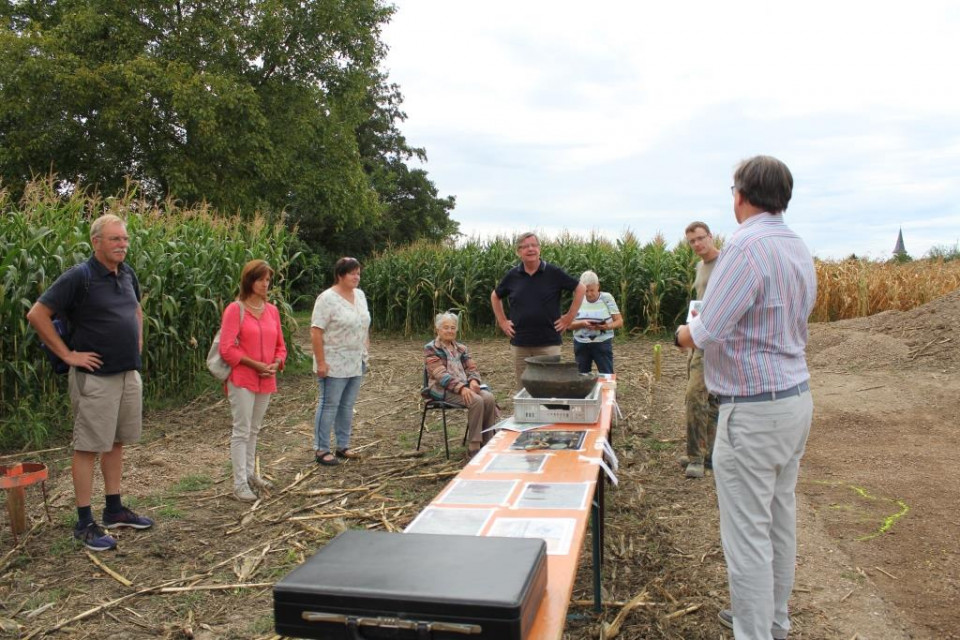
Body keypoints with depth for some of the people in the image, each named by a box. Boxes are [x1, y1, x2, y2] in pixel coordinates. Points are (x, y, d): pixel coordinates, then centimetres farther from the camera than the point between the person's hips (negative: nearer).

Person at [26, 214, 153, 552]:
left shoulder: (128, 274, 7)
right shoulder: (79, 277, -15)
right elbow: (37, 314, -16)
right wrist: (67, 354, -15)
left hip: (129, 372, 7)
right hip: (95, 376, -7)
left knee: (116, 442, 15)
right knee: (88, 447, 1)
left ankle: (114, 510, 27)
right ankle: (84, 523, 11)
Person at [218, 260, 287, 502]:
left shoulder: (272, 310, 8)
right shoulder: (235, 310, -10)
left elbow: (280, 346, 14)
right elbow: (227, 349, -15)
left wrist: (276, 364, -5)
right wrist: (255, 365, -17)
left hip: (266, 380, 6)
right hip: (242, 380, -6)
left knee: (254, 430, 17)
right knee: (242, 431, -2)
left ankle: (250, 474, 29)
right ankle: (240, 483, 6)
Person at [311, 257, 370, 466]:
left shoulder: (360, 295, 9)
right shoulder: (327, 298, -14)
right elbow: (316, 331, -17)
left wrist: (366, 351, 13)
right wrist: (320, 362, -19)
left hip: (356, 363, 7)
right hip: (334, 364, -7)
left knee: (347, 406, 14)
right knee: (329, 406, 0)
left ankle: (343, 446, 24)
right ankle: (321, 450, 10)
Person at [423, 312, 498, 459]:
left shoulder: (461, 348, 19)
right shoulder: (430, 349, -1)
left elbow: (472, 368, 13)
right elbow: (440, 374, -13)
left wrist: (473, 381, -12)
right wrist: (461, 388, -25)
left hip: (465, 386, 6)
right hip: (444, 389, -6)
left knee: (489, 398, -24)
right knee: (476, 401, -31)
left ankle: (487, 441, -16)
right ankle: (473, 447, -26)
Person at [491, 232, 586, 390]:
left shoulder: (554, 273, -2)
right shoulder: (512, 276, 5)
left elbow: (580, 289, 4)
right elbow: (495, 296, 21)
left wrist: (569, 317, 0)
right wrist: (502, 321, 12)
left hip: (548, 343, -2)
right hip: (520, 343, 3)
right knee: (522, 389, 8)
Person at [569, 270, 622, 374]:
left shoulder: (607, 298, -3)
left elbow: (619, 321, -4)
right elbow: (570, 324, 1)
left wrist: (608, 326, -25)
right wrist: (582, 323, -20)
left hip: (602, 343, -2)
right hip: (581, 344, 3)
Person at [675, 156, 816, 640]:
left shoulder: (746, 246, -19)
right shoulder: (799, 249, 9)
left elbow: (706, 332, -24)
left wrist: (685, 333, -1)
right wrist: (707, 327, 16)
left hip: (755, 409, -10)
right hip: (797, 396, 10)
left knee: (747, 532, 1)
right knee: (780, 520, 20)